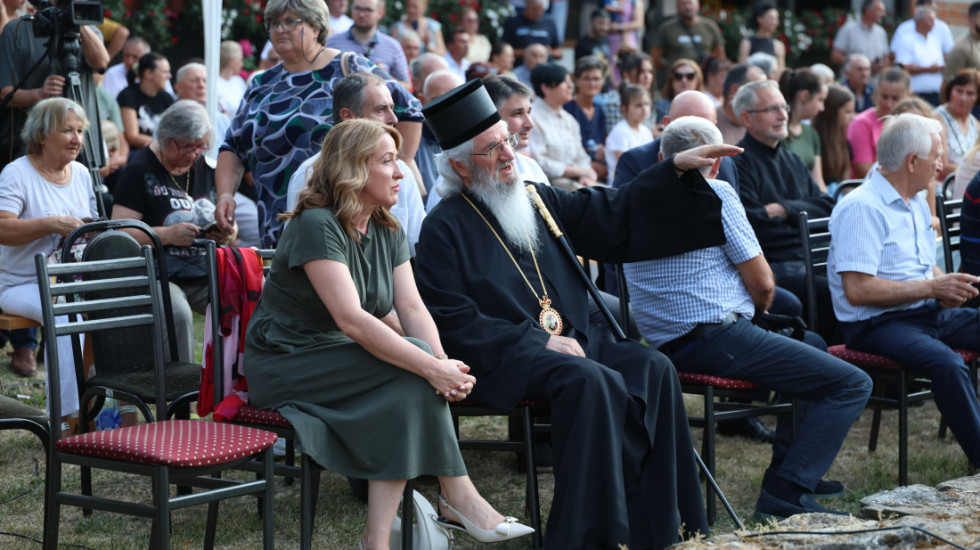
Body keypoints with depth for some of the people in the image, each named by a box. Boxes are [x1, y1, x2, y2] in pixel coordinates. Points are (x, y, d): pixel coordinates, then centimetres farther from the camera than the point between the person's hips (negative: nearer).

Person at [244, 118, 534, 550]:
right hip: (285, 364, -7)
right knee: (413, 370, -26)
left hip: (338, 360, 7)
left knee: (407, 392, -24)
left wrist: (445, 364, -23)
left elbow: (412, 308, -3)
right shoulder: (317, 226, -19)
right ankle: (456, 495, -16)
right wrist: (434, 368, -33)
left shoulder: (387, 231, 8)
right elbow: (352, 320, -29)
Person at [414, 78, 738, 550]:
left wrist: (678, 167, 10)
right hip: (503, 358, -6)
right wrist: (538, 340, -15)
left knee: (653, 369, -19)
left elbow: (613, 215, 19)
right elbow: (451, 319, -11)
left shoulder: (538, 201, 17)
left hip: (571, 339, 7)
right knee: (588, 381, -34)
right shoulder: (445, 228, -3)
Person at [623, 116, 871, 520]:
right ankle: (785, 496, -17)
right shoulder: (716, 194, -7)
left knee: (812, 344, 30)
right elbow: (762, 282, -7)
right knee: (852, 384, -10)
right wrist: (758, 306, 15)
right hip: (717, 338, -9)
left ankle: (788, 469, 31)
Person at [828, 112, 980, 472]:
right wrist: (932, 287, -17)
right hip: (877, 324, -9)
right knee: (947, 364, -35)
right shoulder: (861, 208, -13)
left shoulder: (917, 203, 17)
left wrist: (948, 288, 3)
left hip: (929, 314, 9)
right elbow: (857, 290, -21)